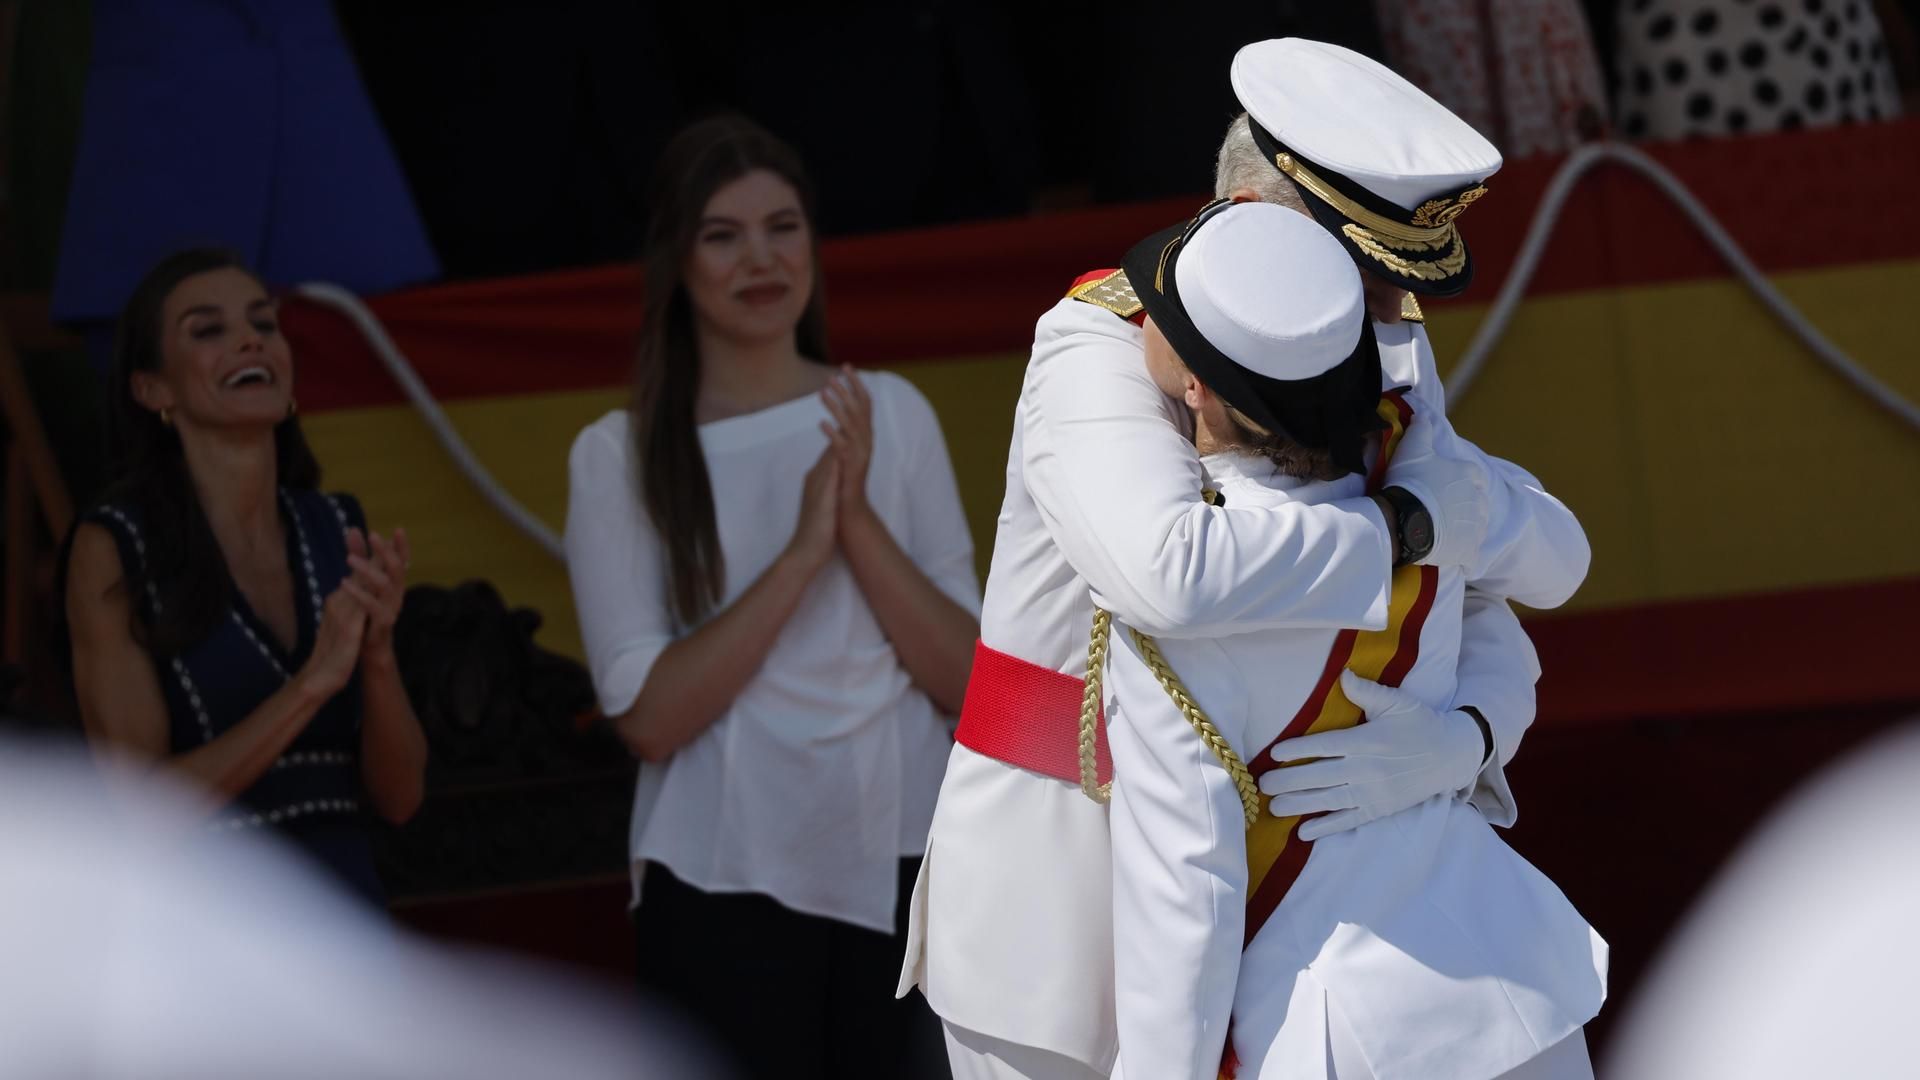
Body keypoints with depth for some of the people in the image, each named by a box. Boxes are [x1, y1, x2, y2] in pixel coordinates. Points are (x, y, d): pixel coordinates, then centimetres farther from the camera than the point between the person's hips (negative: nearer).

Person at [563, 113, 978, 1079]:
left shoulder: (891, 414, 6)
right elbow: (648, 718, -10)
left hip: (902, 872, 2)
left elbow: (969, 682, 0)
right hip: (726, 891, -2)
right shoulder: (620, 455, -1)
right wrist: (801, 552, -16)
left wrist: (859, 520, -13)